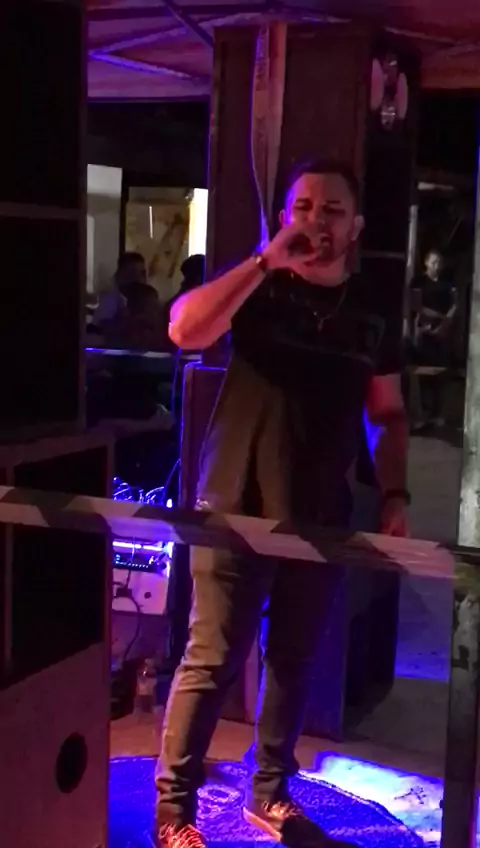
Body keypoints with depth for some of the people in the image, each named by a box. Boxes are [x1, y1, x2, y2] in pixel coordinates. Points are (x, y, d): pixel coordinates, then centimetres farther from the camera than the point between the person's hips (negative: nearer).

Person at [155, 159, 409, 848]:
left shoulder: (372, 315, 8)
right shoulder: (258, 288, -3)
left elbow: (388, 414, 14)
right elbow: (185, 330, -22)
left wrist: (395, 495, 4)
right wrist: (267, 260, -23)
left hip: (320, 517, 4)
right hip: (237, 508, -4)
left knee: (295, 660, 13)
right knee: (212, 659, -3)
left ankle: (269, 793, 29)